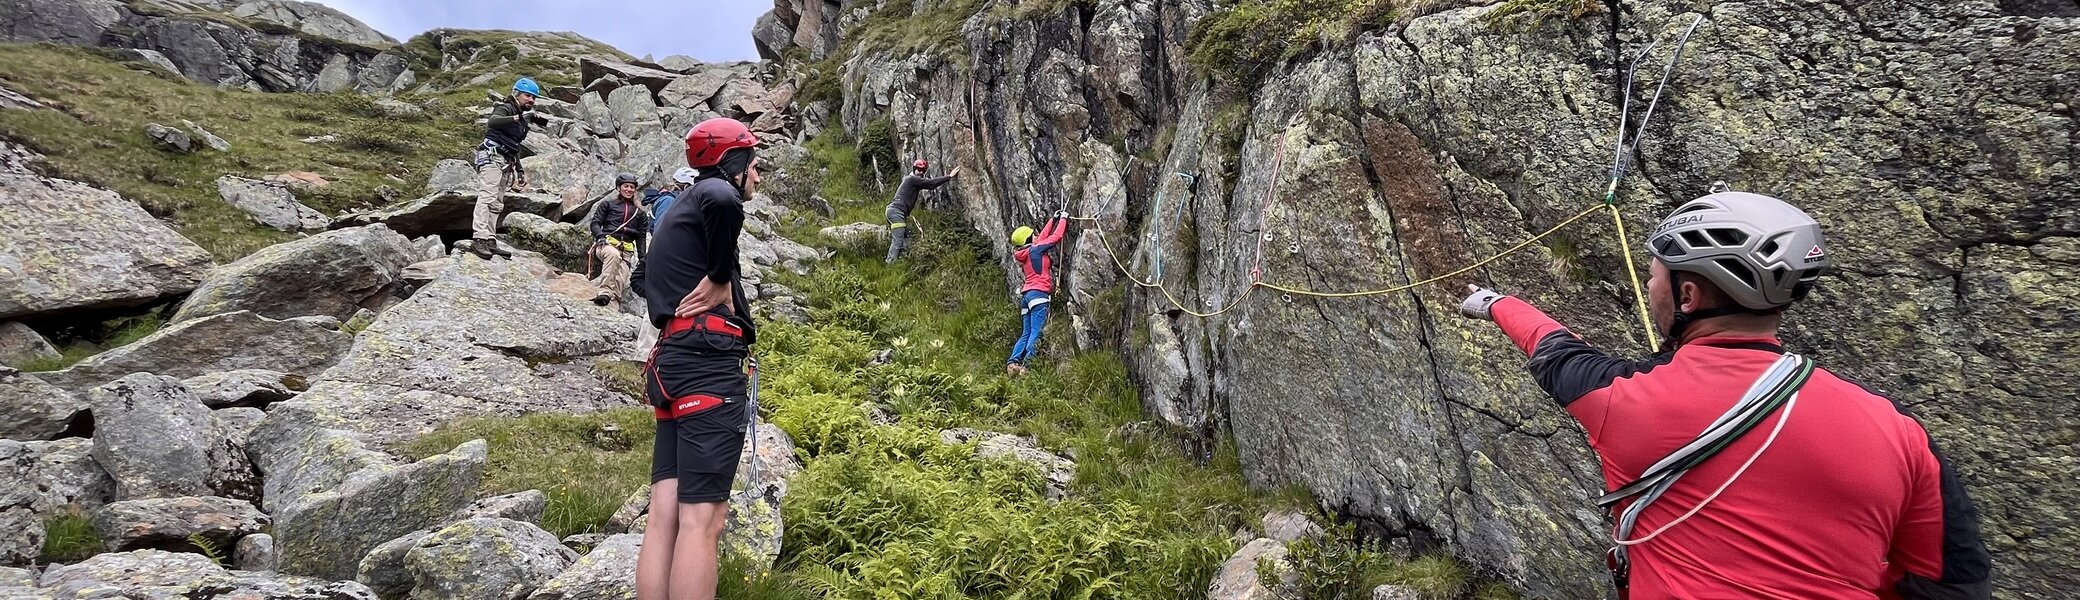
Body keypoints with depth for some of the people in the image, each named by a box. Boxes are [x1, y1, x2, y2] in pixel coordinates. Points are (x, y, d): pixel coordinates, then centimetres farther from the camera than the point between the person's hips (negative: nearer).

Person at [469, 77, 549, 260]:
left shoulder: (522, 116, 24)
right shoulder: (505, 108, -3)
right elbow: (492, 121, -28)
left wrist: (520, 170, 24)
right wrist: (519, 117, -38)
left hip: (506, 162, 9)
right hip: (492, 157, -9)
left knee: (497, 204, 5)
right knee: (487, 196, -20)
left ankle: (490, 241, 3)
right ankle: (479, 238, -28)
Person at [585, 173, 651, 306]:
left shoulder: (639, 212, 27)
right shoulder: (607, 204, 21)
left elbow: (641, 237, 23)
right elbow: (594, 223, 12)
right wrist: (601, 236, -10)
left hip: (626, 251, 3)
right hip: (606, 244, -2)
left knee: (620, 281, -24)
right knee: (614, 254, -40)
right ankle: (605, 291, -46)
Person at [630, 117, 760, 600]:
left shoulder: (681, 211, 28)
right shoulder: (714, 191, 0)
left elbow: (642, 277, 39)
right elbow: (725, 202, -27)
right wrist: (720, 279, -15)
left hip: (674, 360, 9)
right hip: (710, 360, -9)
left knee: (665, 517, 3)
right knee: (701, 520, -12)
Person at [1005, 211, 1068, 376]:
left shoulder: (1027, 252, 20)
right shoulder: (1036, 249, -1)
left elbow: (1044, 235, 31)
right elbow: (1056, 236, 3)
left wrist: (1054, 219, 36)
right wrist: (1063, 219, 17)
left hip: (1026, 295, 9)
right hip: (1038, 294, -9)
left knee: (1026, 334, 7)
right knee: (1036, 332, -14)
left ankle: (1013, 363, -5)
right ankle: (1028, 366, -25)